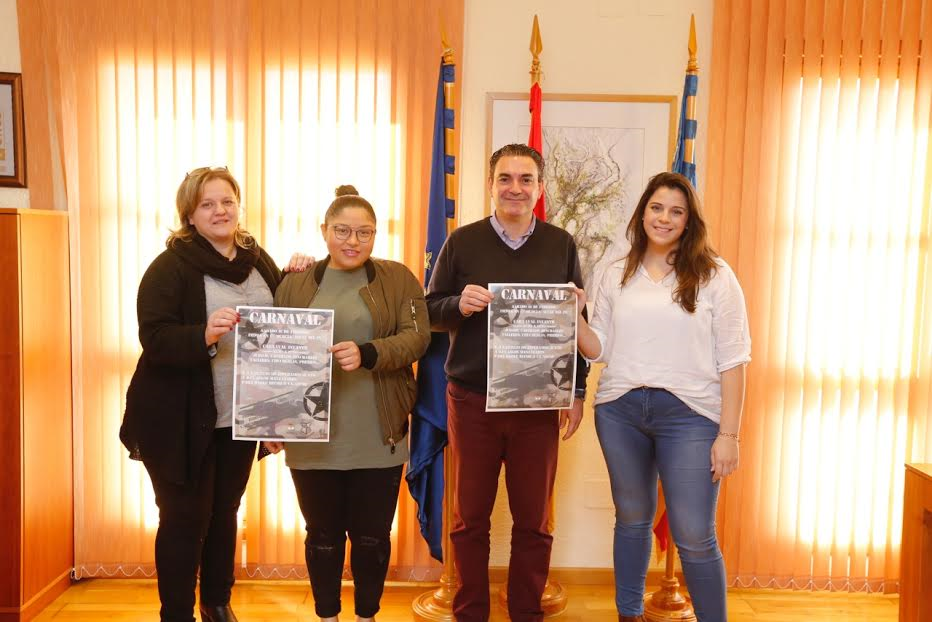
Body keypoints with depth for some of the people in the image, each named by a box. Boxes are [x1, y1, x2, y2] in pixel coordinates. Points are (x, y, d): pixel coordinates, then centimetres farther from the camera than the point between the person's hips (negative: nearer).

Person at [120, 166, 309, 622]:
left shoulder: (256, 257, 5)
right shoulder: (171, 266, -11)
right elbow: (154, 337, -20)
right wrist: (203, 336, -36)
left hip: (240, 414, 5)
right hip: (181, 419, -5)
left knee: (225, 513, 19)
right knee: (185, 519, 5)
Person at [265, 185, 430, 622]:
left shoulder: (398, 280, 3)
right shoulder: (295, 285, 7)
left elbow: (416, 336, -8)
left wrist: (368, 354, -25)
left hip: (378, 439, -1)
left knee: (372, 534, 9)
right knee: (323, 533, 13)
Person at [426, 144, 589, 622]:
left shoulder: (561, 245, 4)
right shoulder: (462, 241, 1)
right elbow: (431, 310, 3)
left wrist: (577, 391, 4)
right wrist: (459, 304, -18)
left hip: (539, 403, 1)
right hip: (472, 400, 0)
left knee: (533, 520, 10)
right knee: (470, 518, 11)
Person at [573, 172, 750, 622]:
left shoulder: (714, 275, -2)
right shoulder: (617, 276, 8)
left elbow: (733, 359, -4)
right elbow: (600, 350, 8)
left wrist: (729, 434, -8)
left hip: (689, 414, -3)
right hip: (619, 410, 3)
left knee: (694, 537, 0)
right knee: (631, 519, 17)